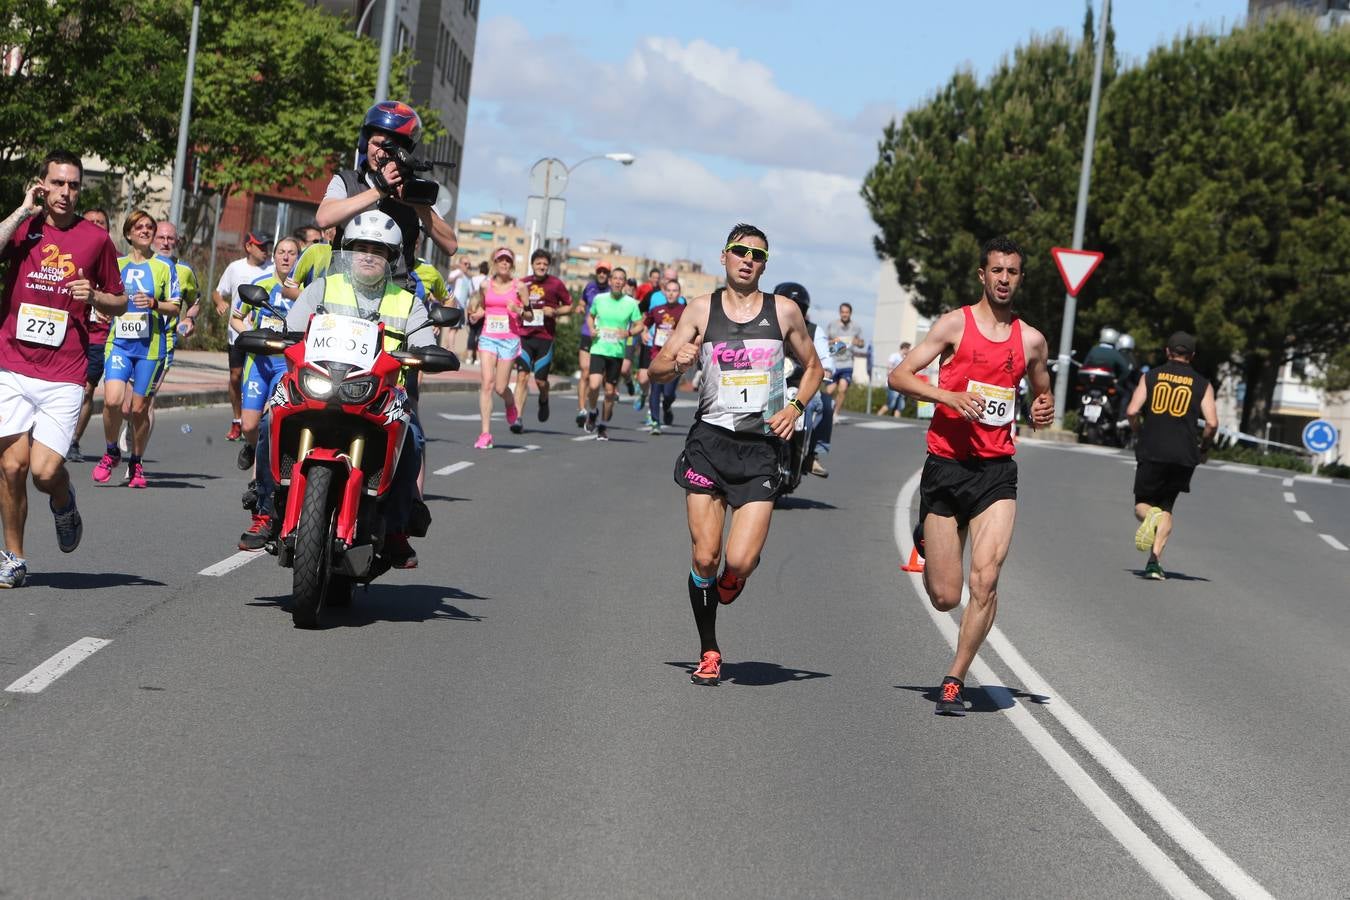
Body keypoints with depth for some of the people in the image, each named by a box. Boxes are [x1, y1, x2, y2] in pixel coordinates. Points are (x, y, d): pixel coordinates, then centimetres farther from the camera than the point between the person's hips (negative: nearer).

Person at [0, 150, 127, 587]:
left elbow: (119, 302, 16)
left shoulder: (96, 238, 7)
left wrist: (94, 295, -5)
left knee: (45, 471, -11)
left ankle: (64, 504, 26)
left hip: (64, 375, -1)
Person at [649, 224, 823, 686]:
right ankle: (709, 652, 16)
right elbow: (656, 370, 4)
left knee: (740, 561, -13)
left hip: (761, 445, 0)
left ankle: (735, 575, 26)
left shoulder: (784, 311, 5)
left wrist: (796, 407, 1)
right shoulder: (701, 309, 4)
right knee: (704, 557, -3)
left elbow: (812, 366, 19)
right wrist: (677, 363, -19)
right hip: (710, 440, 0)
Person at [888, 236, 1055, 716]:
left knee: (985, 579, -17)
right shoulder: (955, 324, 0)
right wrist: (949, 396, -21)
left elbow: (1042, 392, 28)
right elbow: (899, 376, -6)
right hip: (946, 465, -2)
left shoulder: (1031, 340, 11)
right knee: (944, 597, 3)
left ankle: (955, 680, -2)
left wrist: (1044, 410, 4)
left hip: (997, 470, 2)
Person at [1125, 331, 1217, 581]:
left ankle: (1150, 515, -25)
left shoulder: (1151, 376, 6)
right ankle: (1154, 562, -3)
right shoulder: (1202, 384, 6)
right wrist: (1202, 448, 13)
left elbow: (1132, 411, -4)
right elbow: (1212, 423, -5)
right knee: (1166, 509, 12)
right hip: (1183, 456, 1)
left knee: (1142, 505, 13)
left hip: (1151, 451, -1)